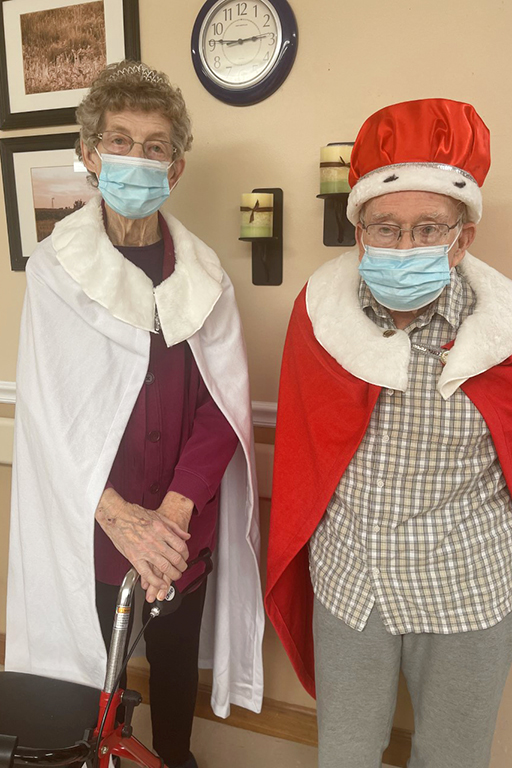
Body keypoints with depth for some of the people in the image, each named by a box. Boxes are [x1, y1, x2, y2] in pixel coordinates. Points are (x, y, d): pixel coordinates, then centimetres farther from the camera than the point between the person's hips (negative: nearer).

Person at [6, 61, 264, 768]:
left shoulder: (203, 272, -2)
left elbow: (224, 403, -5)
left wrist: (173, 511, -15)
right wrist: (120, 517, -18)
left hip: (184, 524, 2)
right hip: (89, 524, -1)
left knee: (177, 657, 20)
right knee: (96, 666, 15)